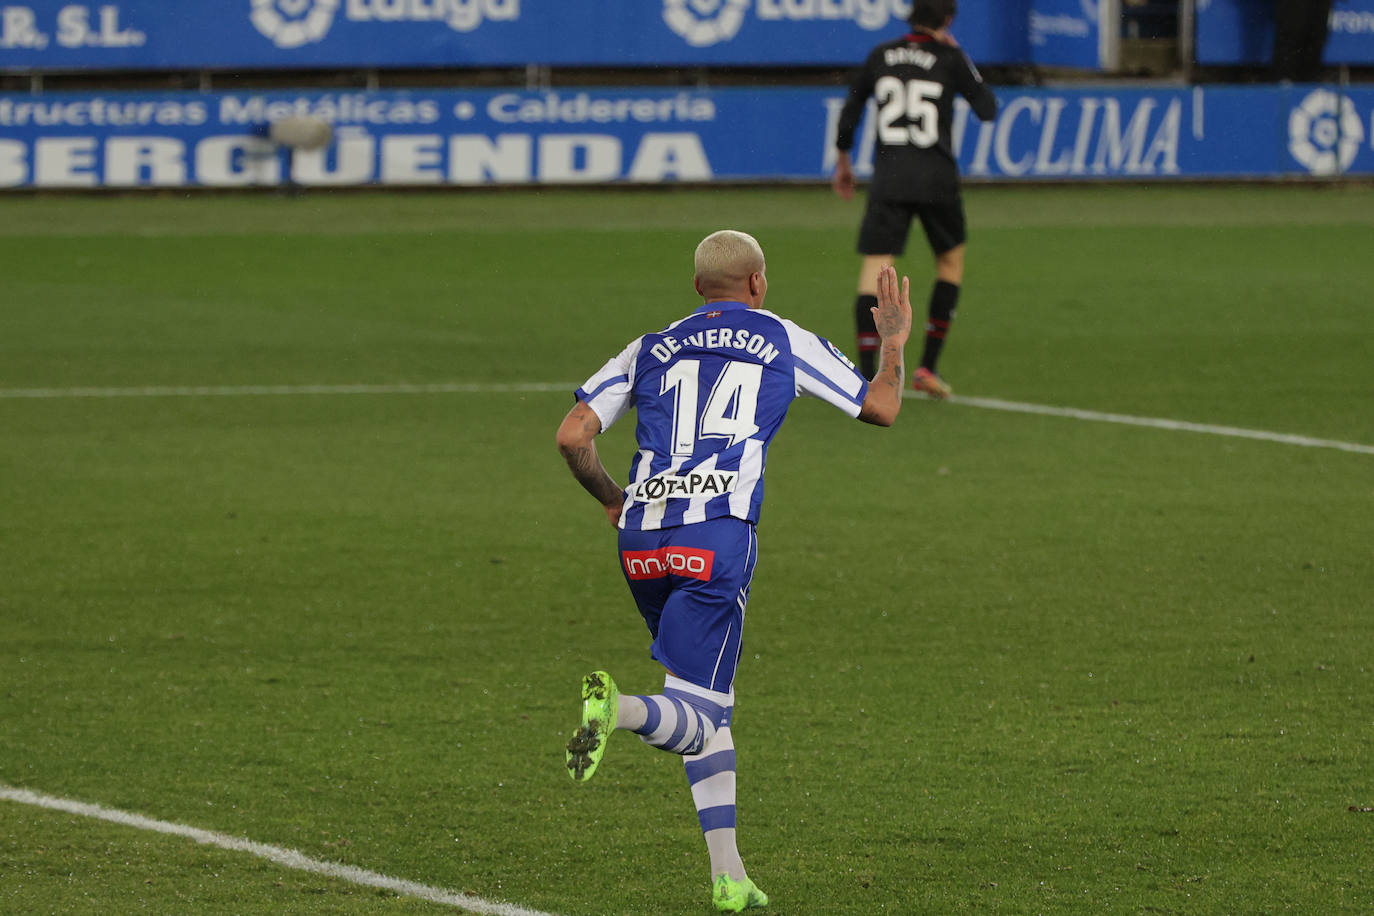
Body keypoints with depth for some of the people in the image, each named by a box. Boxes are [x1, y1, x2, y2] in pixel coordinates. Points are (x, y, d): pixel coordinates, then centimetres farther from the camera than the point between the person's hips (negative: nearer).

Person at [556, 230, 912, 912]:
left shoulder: (649, 351, 19)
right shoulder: (786, 342, 14)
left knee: (709, 711, 17)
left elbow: (572, 436, 10)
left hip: (643, 541, 4)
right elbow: (882, 408, 22)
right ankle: (617, 708, -40)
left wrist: (612, 500, 27)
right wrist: (894, 344, 41)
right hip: (718, 536, -4)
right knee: (695, 719, -6)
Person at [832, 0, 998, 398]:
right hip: (936, 178, -1)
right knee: (951, 262, 19)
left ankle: (866, 376, -16)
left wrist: (843, 160, 28)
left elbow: (850, 111, 14)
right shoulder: (949, 59, -2)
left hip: (888, 177, 1)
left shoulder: (881, 56, 8)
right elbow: (987, 109, 5)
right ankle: (928, 368, 13)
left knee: (875, 267, -3)